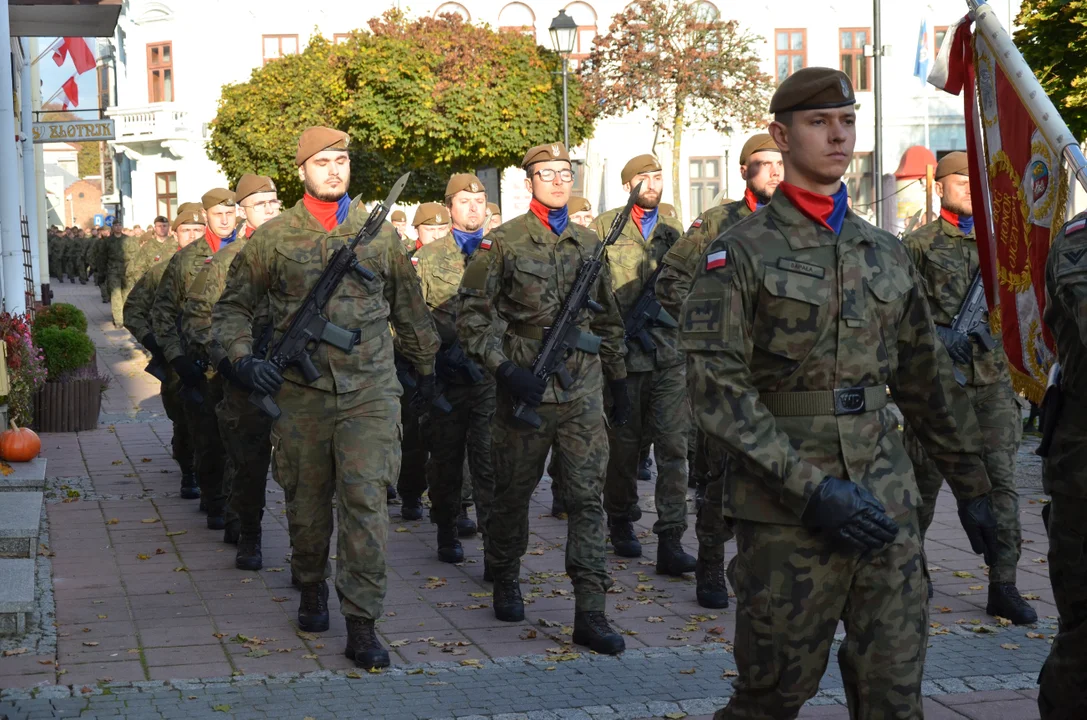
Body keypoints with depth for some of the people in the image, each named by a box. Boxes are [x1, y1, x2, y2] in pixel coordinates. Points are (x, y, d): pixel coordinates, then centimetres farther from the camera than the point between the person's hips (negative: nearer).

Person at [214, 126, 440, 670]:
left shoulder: (381, 234, 7)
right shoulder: (273, 238, 3)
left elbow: (409, 309, 19)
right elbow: (232, 307, 10)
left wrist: (427, 370, 24)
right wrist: (242, 357, -7)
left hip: (370, 391, 0)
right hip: (300, 393, 0)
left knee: (365, 502, -9)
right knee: (307, 502, 11)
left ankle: (362, 626, -6)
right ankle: (312, 592, 35)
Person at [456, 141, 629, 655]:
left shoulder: (590, 244, 12)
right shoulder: (502, 243, -2)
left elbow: (608, 320, 20)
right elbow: (473, 318, -4)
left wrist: (619, 382, 20)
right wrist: (506, 369, -14)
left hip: (583, 394, 3)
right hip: (525, 391, -3)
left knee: (588, 499, -4)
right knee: (513, 494, 10)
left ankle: (590, 615, -5)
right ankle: (505, 583, 32)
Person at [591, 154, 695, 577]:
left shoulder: (673, 229, 14)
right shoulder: (606, 227, 4)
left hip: (669, 354, 2)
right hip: (624, 352, -2)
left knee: (673, 447, -5)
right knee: (625, 444, 9)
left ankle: (670, 542, -6)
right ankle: (621, 523, 28)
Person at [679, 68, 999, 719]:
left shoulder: (888, 254, 13)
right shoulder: (740, 254, -4)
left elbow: (929, 380, 18)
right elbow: (718, 389, -12)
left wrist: (972, 485, 16)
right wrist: (811, 488, -19)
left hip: (886, 503, 5)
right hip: (787, 513, -5)